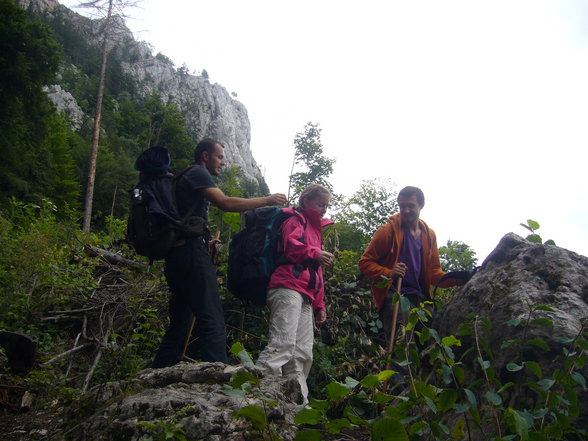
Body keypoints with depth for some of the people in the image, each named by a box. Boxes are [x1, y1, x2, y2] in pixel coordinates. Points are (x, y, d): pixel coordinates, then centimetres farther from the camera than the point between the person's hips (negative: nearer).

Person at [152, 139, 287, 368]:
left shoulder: (185, 178, 30)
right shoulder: (198, 173, 0)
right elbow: (225, 203, -14)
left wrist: (207, 242, 15)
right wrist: (266, 200, -9)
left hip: (176, 255, 10)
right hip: (191, 251, -10)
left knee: (180, 322, 11)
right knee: (212, 319, -16)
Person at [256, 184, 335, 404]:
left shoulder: (315, 228, 34)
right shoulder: (296, 220, 9)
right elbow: (291, 244, -14)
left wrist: (319, 304, 27)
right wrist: (315, 254, -27)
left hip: (305, 296, 9)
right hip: (288, 288, -9)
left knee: (303, 354, 3)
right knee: (283, 343, -23)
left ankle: (299, 402, 4)